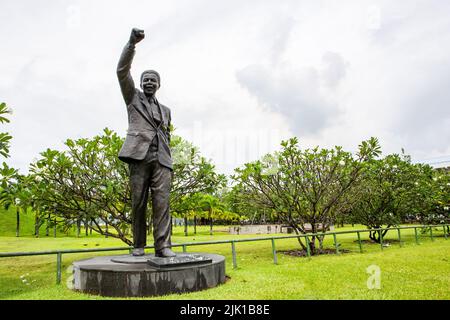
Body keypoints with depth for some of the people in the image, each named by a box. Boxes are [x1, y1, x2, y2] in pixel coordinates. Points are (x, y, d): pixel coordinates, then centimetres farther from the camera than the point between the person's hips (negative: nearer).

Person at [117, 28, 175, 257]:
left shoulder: (165, 110, 26)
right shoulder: (133, 97, 18)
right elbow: (122, 71, 4)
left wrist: (169, 165, 14)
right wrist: (131, 43, -8)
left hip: (161, 159, 2)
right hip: (139, 156, -2)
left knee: (162, 201, -9)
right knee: (138, 204, -1)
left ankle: (163, 246, -11)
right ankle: (138, 246, 10)